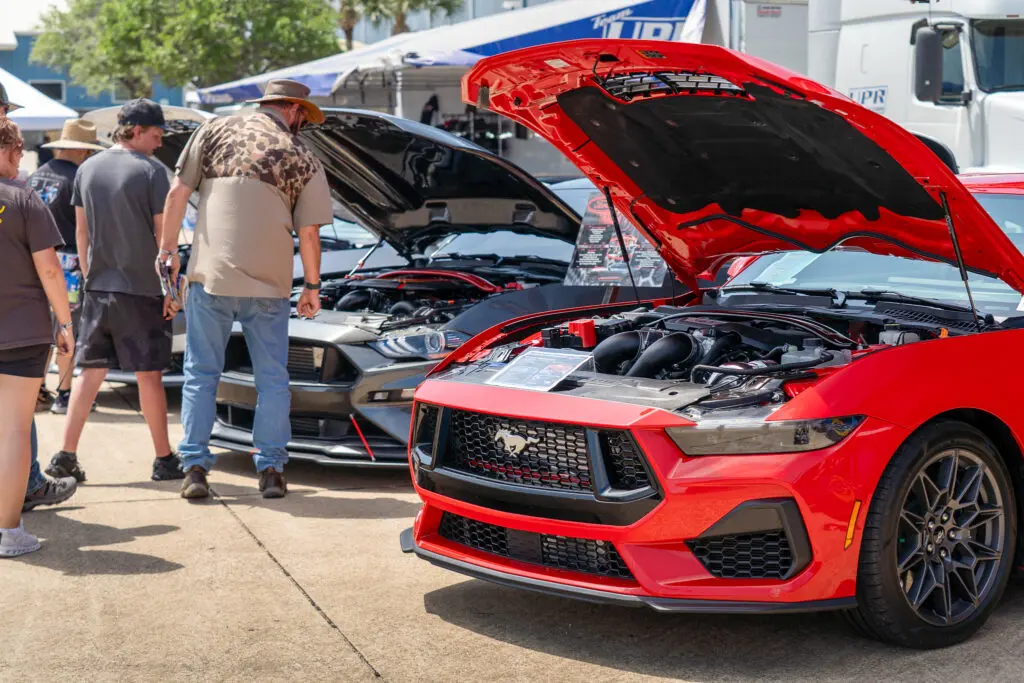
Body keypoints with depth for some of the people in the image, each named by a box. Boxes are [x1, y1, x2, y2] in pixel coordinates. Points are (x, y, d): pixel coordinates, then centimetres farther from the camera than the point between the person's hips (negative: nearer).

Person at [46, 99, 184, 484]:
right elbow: (162, 234, -9)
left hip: (98, 289, 5)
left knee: (90, 371, 10)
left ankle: (66, 456, 7)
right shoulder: (150, 171, -10)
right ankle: (164, 460, 10)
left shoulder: (87, 169, 8)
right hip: (142, 288, -5)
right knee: (149, 374, 2)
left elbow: (81, 230, 12)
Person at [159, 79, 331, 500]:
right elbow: (308, 232, 4)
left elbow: (178, 192, 2)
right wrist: (312, 286, 14)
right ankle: (271, 470, 12)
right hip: (268, 282, -1)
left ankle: (195, 468, 5)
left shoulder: (215, 131, 7)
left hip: (209, 272, 1)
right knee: (272, 378, 11)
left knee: (200, 373, 10)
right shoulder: (302, 158, 4)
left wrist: (168, 248, 10)